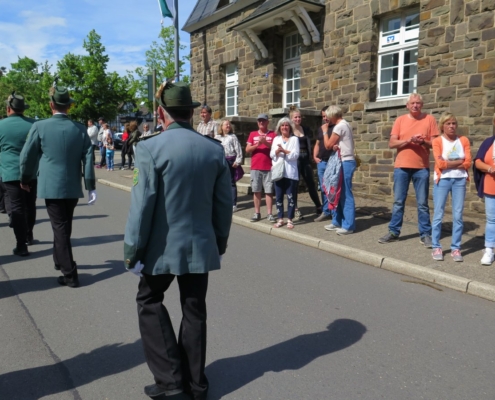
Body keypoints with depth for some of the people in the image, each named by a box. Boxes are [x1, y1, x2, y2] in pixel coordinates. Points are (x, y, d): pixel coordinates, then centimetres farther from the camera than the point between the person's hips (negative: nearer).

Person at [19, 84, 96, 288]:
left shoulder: (40, 127, -8)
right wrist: (91, 186, 2)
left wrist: (25, 179, 15)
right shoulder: (80, 128, 0)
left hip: (51, 187, -3)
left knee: (60, 228, 0)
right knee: (63, 227, 21)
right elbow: (88, 158, -2)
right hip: (73, 187, 4)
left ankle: (70, 274, -1)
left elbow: (27, 156, -1)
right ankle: (59, 260, 39)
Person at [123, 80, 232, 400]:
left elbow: (143, 204, -16)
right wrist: (221, 238, 17)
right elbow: (224, 202, 4)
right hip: (201, 245, 4)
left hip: (163, 246, -4)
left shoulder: (151, 148, -14)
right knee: (195, 310, 15)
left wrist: (132, 248, -5)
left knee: (149, 302, 17)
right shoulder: (214, 149, -1)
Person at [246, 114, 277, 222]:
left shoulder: (273, 134, 5)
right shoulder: (252, 134, 12)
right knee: (256, 191, 4)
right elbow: (247, 150, 6)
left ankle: (270, 214, 2)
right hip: (255, 168, 2)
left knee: (269, 191, -2)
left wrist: (266, 142, -16)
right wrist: (256, 145, -11)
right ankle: (257, 213, 11)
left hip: (269, 168, -2)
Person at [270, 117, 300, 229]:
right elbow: (271, 155, 7)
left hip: (290, 173, -3)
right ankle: (280, 219, 14)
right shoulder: (276, 139, 15)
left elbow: (296, 155, -7)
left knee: (291, 197, -1)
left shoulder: (294, 139, 4)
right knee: (279, 197, 6)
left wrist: (284, 150, -19)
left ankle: (289, 220, 6)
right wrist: (277, 151, -14)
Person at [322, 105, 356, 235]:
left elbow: (328, 145, -9)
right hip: (346, 162, 10)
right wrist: (337, 146, 4)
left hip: (345, 162, -10)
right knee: (339, 193, 13)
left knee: (345, 194, -8)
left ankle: (349, 225, -4)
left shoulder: (339, 126, -13)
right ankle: (337, 222, 20)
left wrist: (325, 131, 3)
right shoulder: (345, 125, 17)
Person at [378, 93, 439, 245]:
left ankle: (425, 234, 12)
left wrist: (423, 142, -18)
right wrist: (408, 140, -16)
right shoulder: (400, 120, 5)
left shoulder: (429, 119, 3)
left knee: (422, 203, 4)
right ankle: (394, 232, 15)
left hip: (422, 167, -1)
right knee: (398, 201, 7)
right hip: (401, 167, 1)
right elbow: (391, 143, -2)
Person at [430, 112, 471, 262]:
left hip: (460, 180, 2)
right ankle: (436, 247, 6)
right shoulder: (437, 141, 1)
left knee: (458, 215, 2)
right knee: (438, 214, -1)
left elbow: (468, 163, -1)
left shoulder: (463, 140, 9)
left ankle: (455, 248, 9)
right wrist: (460, 161, -5)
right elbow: (440, 163, -11)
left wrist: (449, 164, -8)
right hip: (442, 179, -2)